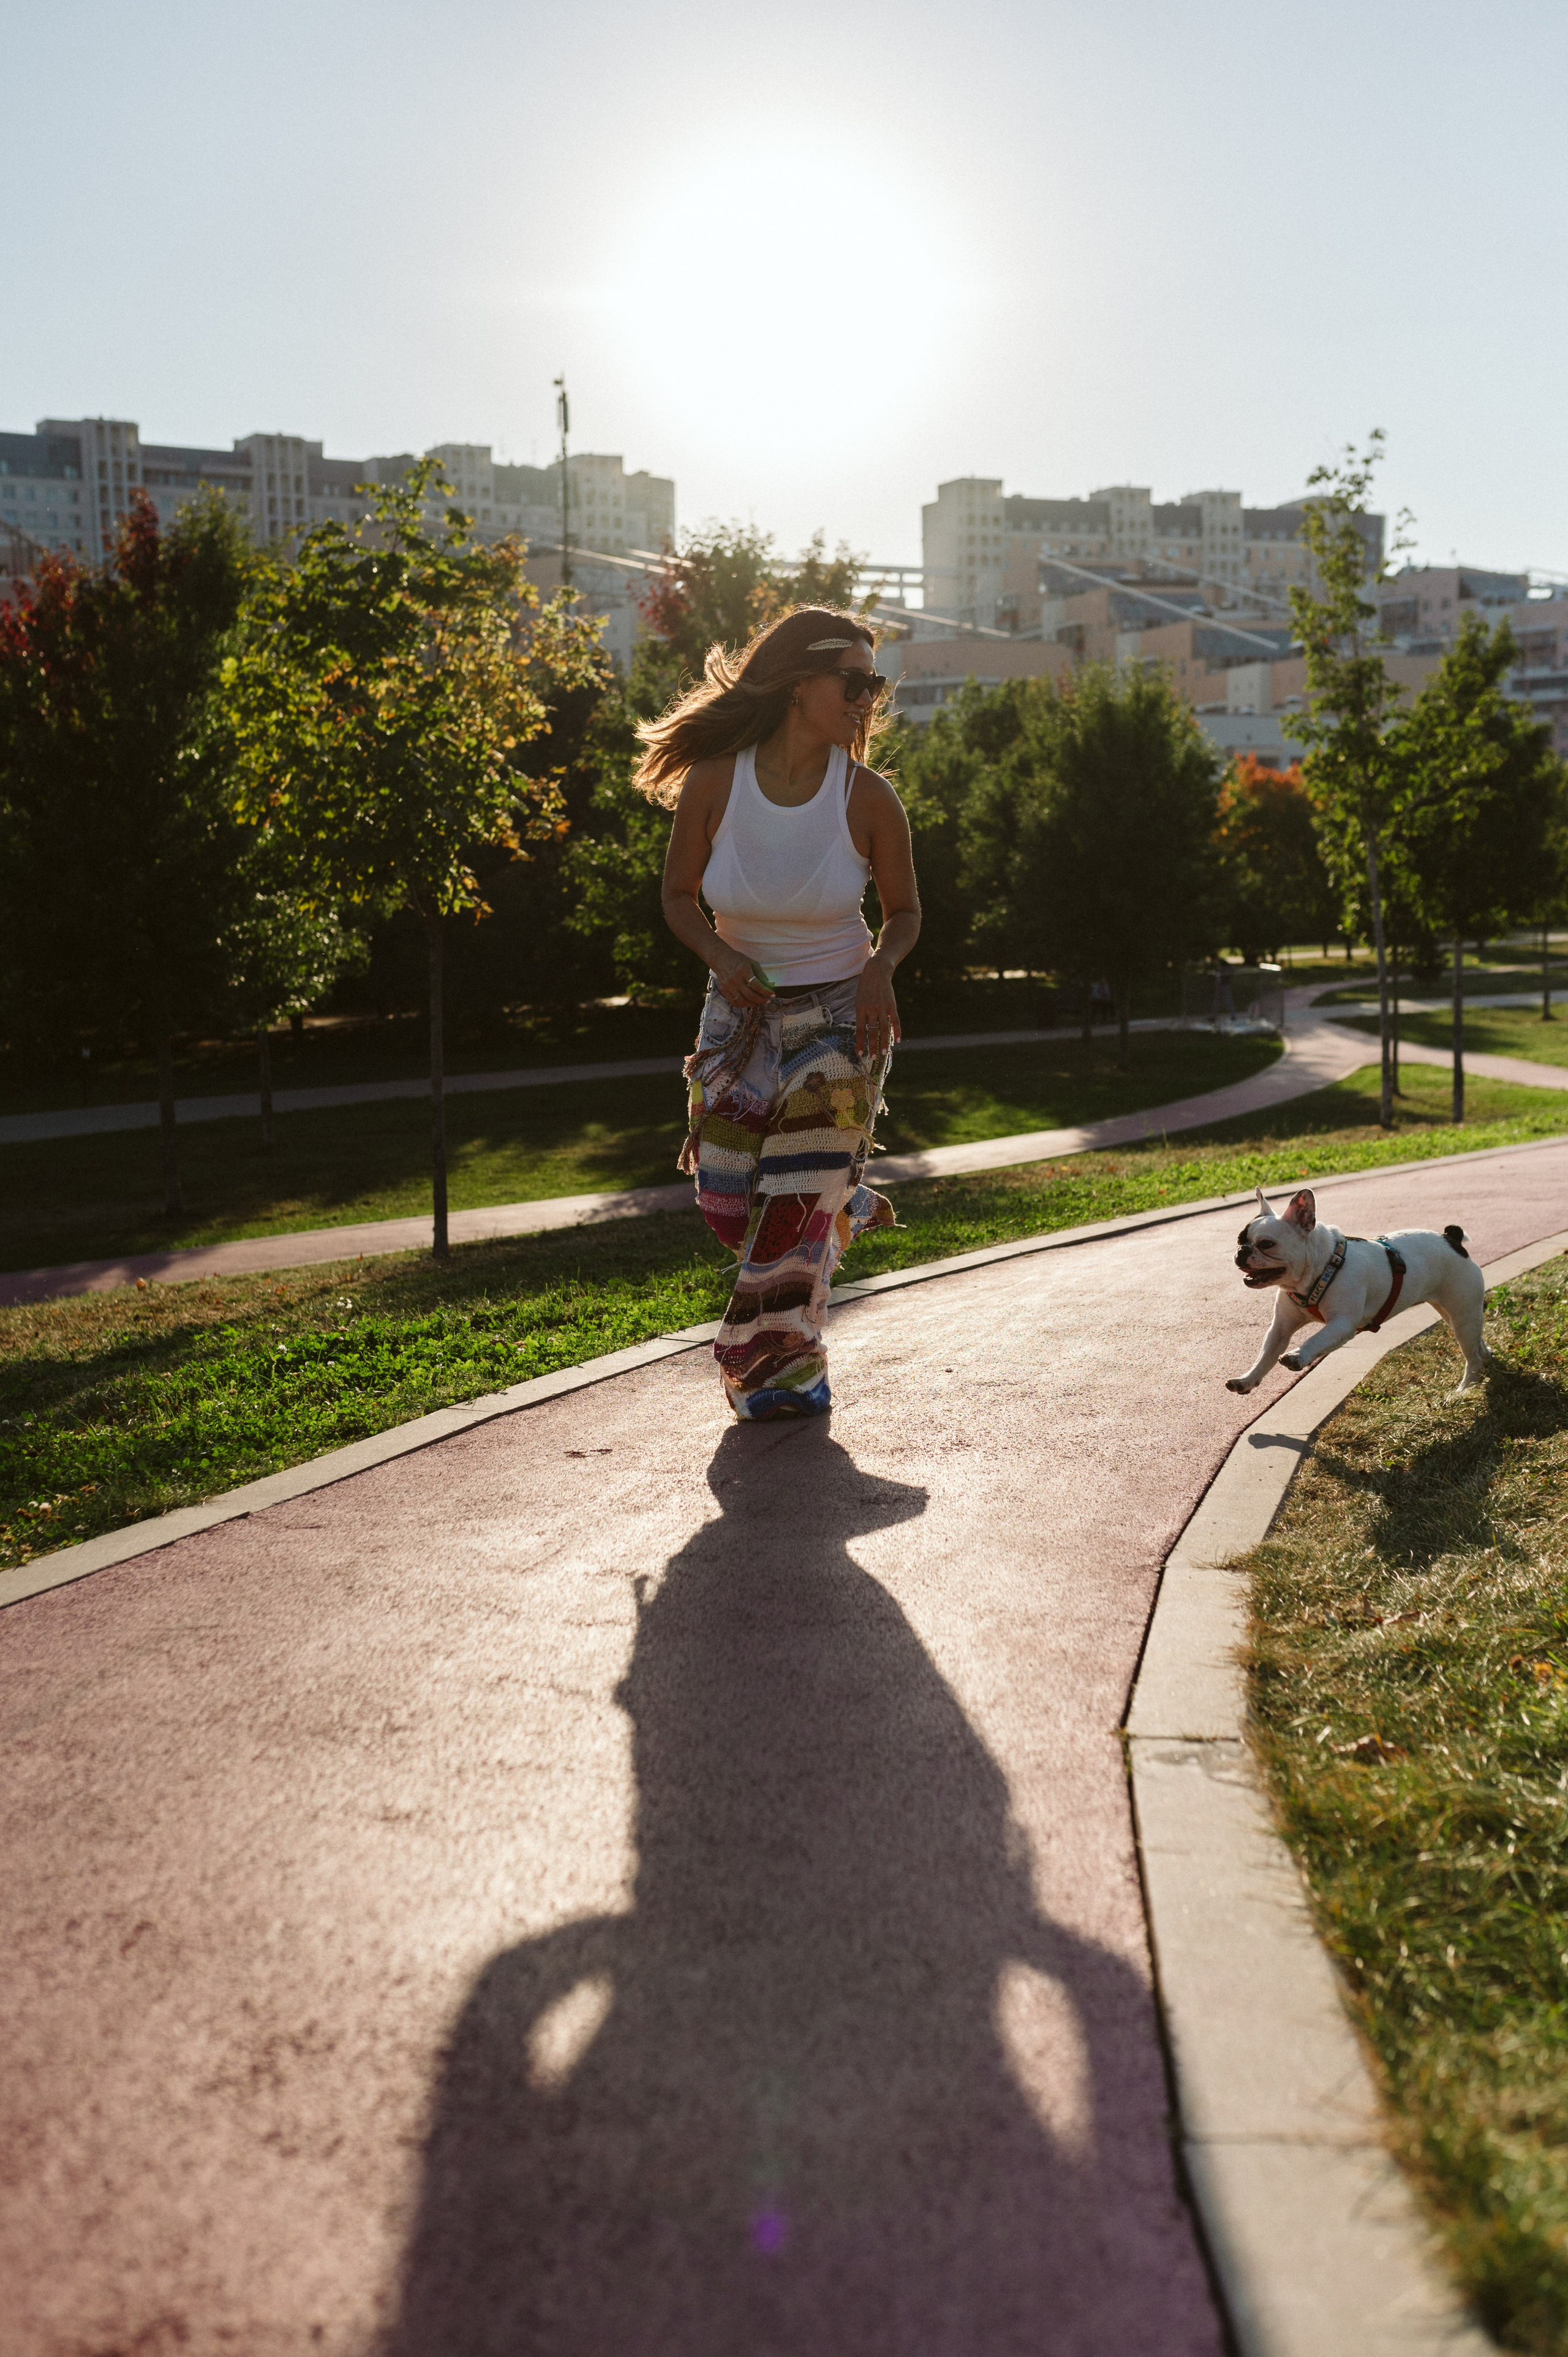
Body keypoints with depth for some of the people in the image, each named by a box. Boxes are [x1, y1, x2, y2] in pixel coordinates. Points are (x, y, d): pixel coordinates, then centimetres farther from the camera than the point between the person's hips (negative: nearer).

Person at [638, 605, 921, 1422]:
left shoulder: (867, 796, -12)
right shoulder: (714, 782, -11)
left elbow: (904, 910, 2)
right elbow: (679, 896, 2)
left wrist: (879, 967, -19)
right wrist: (721, 958, -17)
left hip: (840, 1012, -2)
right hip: (745, 1011, 2)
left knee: (795, 1203, -8)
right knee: (729, 1204, -1)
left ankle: (781, 1365, 13)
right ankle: (844, 1205, 33)